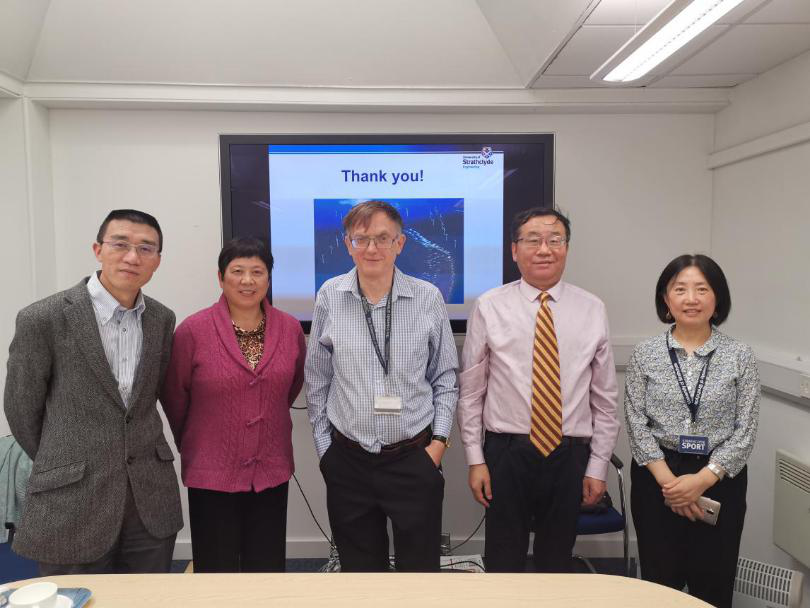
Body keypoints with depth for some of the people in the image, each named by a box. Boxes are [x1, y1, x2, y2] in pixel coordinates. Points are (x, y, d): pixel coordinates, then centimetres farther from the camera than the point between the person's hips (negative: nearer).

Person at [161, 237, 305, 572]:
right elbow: (174, 397, 2)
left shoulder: (290, 328, -2)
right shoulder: (193, 330, -11)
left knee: (268, 571, 14)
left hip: (272, 473, 3)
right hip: (212, 475, -2)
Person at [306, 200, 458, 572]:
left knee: (420, 565, 8)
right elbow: (317, 383, 5)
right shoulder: (329, 298, -4)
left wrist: (439, 440, -2)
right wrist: (324, 447, 5)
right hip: (348, 461, 1)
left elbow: (445, 377, 4)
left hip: (415, 459, -1)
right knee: (358, 567, 17)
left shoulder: (428, 298, -5)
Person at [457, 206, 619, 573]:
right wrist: (475, 460, -2)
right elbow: (470, 391, 0)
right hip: (506, 452, -1)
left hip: (570, 455, 2)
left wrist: (598, 466, 3)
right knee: (503, 563, 10)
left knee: (557, 562, 17)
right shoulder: (489, 307, -4)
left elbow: (605, 397, 5)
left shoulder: (592, 310, 1)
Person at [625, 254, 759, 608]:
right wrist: (667, 480, -12)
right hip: (657, 478, 0)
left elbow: (746, 430, -5)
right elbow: (636, 424, -4)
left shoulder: (740, 357, -2)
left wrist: (702, 479, -14)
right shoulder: (645, 355, -3)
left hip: (719, 480, 0)